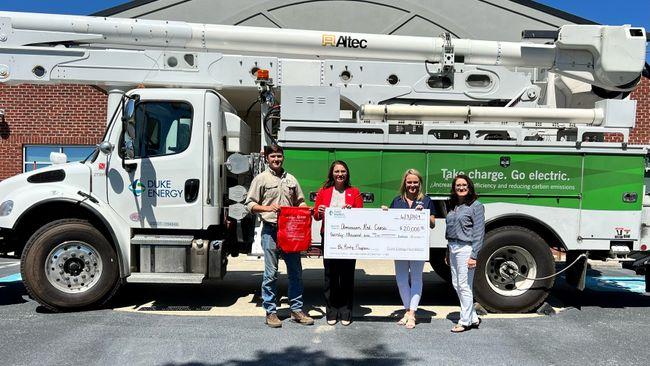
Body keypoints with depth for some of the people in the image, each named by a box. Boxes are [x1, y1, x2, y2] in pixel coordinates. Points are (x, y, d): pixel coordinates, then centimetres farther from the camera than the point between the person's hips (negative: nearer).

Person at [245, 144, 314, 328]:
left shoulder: (291, 179, 15)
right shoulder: (261, 179, 2)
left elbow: (300, 201, 21)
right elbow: (250, 204, -2)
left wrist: (305, 209, 0)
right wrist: (268, 208, -17)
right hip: (270, 231, -4)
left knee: (295, 271, 7)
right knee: (271, 273, 1)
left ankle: (296, 309, 18)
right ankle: (270, 312, 12)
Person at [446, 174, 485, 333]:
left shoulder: (476, 206, -7)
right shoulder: (453, 206, 14)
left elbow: (479, 232, -11)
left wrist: (474, 256, -16)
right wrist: (448, 251, 17)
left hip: (466, 248, -8)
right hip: (453, 248, 8)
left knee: (464, 285, -3)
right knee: (456, 284, 12)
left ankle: (465, 321, 11)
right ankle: (473, 317, 25)